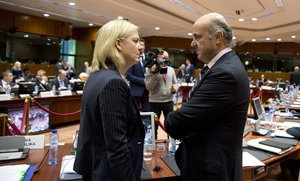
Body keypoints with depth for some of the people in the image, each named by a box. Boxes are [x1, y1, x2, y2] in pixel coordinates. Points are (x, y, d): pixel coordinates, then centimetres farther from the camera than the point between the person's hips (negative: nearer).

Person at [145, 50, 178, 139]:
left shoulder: (171, 69, 7)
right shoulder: (152, 70, -7)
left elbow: (176, 83, 14)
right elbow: (149, 87, -15)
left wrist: (175, 88, -8)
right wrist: (153, 73, -23)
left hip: (168, 101, 4)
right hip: (155, 102, -4)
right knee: (154, 125, 8)